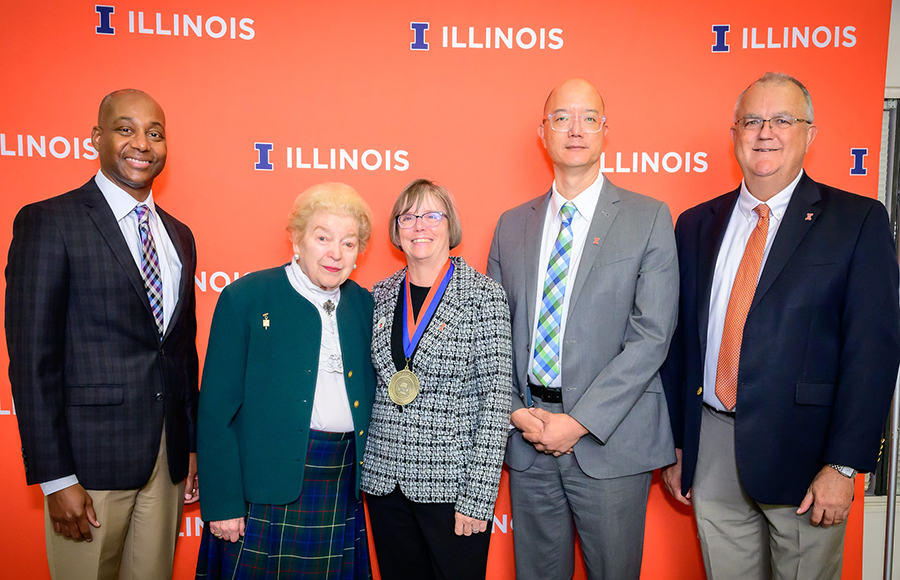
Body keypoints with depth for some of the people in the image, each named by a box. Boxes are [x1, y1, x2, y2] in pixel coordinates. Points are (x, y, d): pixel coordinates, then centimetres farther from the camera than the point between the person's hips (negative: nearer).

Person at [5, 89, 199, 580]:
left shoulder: (178, 235, 11)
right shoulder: (47, 223, -8)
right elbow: (32, 358, -11)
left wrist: (191, 445, 13)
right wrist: (55, 478, -14)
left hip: (168, 457, 6)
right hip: (91, 458, -5)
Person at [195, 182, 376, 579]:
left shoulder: (364, 304, 7)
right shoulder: (246, 298, -6)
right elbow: (217, 410, -7)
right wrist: (222, 502, -10)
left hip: (341, 492, 4)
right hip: (264, 492, -4)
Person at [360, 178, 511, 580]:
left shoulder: (483, 295, -8)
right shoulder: (380, 296, 6)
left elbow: (496, 399, -11)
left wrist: (477, 497, -14)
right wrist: (362, 469, 6)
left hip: (452, 483, -4)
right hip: (385, 481, 4)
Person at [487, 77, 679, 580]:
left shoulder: (650, 218, -2)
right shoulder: (512, 224, 9)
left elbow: (651, 335, -10)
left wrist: (580, 421, -14)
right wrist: (515, 412, -5)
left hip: (611, 438, -3)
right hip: (526, 437, 3)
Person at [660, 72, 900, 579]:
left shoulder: (857, 220, -3)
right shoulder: (697, 224, 7)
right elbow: (680, 337, 8)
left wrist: (844, 465, -12)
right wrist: (676, 444, 8)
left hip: (801, 449, -3)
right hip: (710, 448, 3)